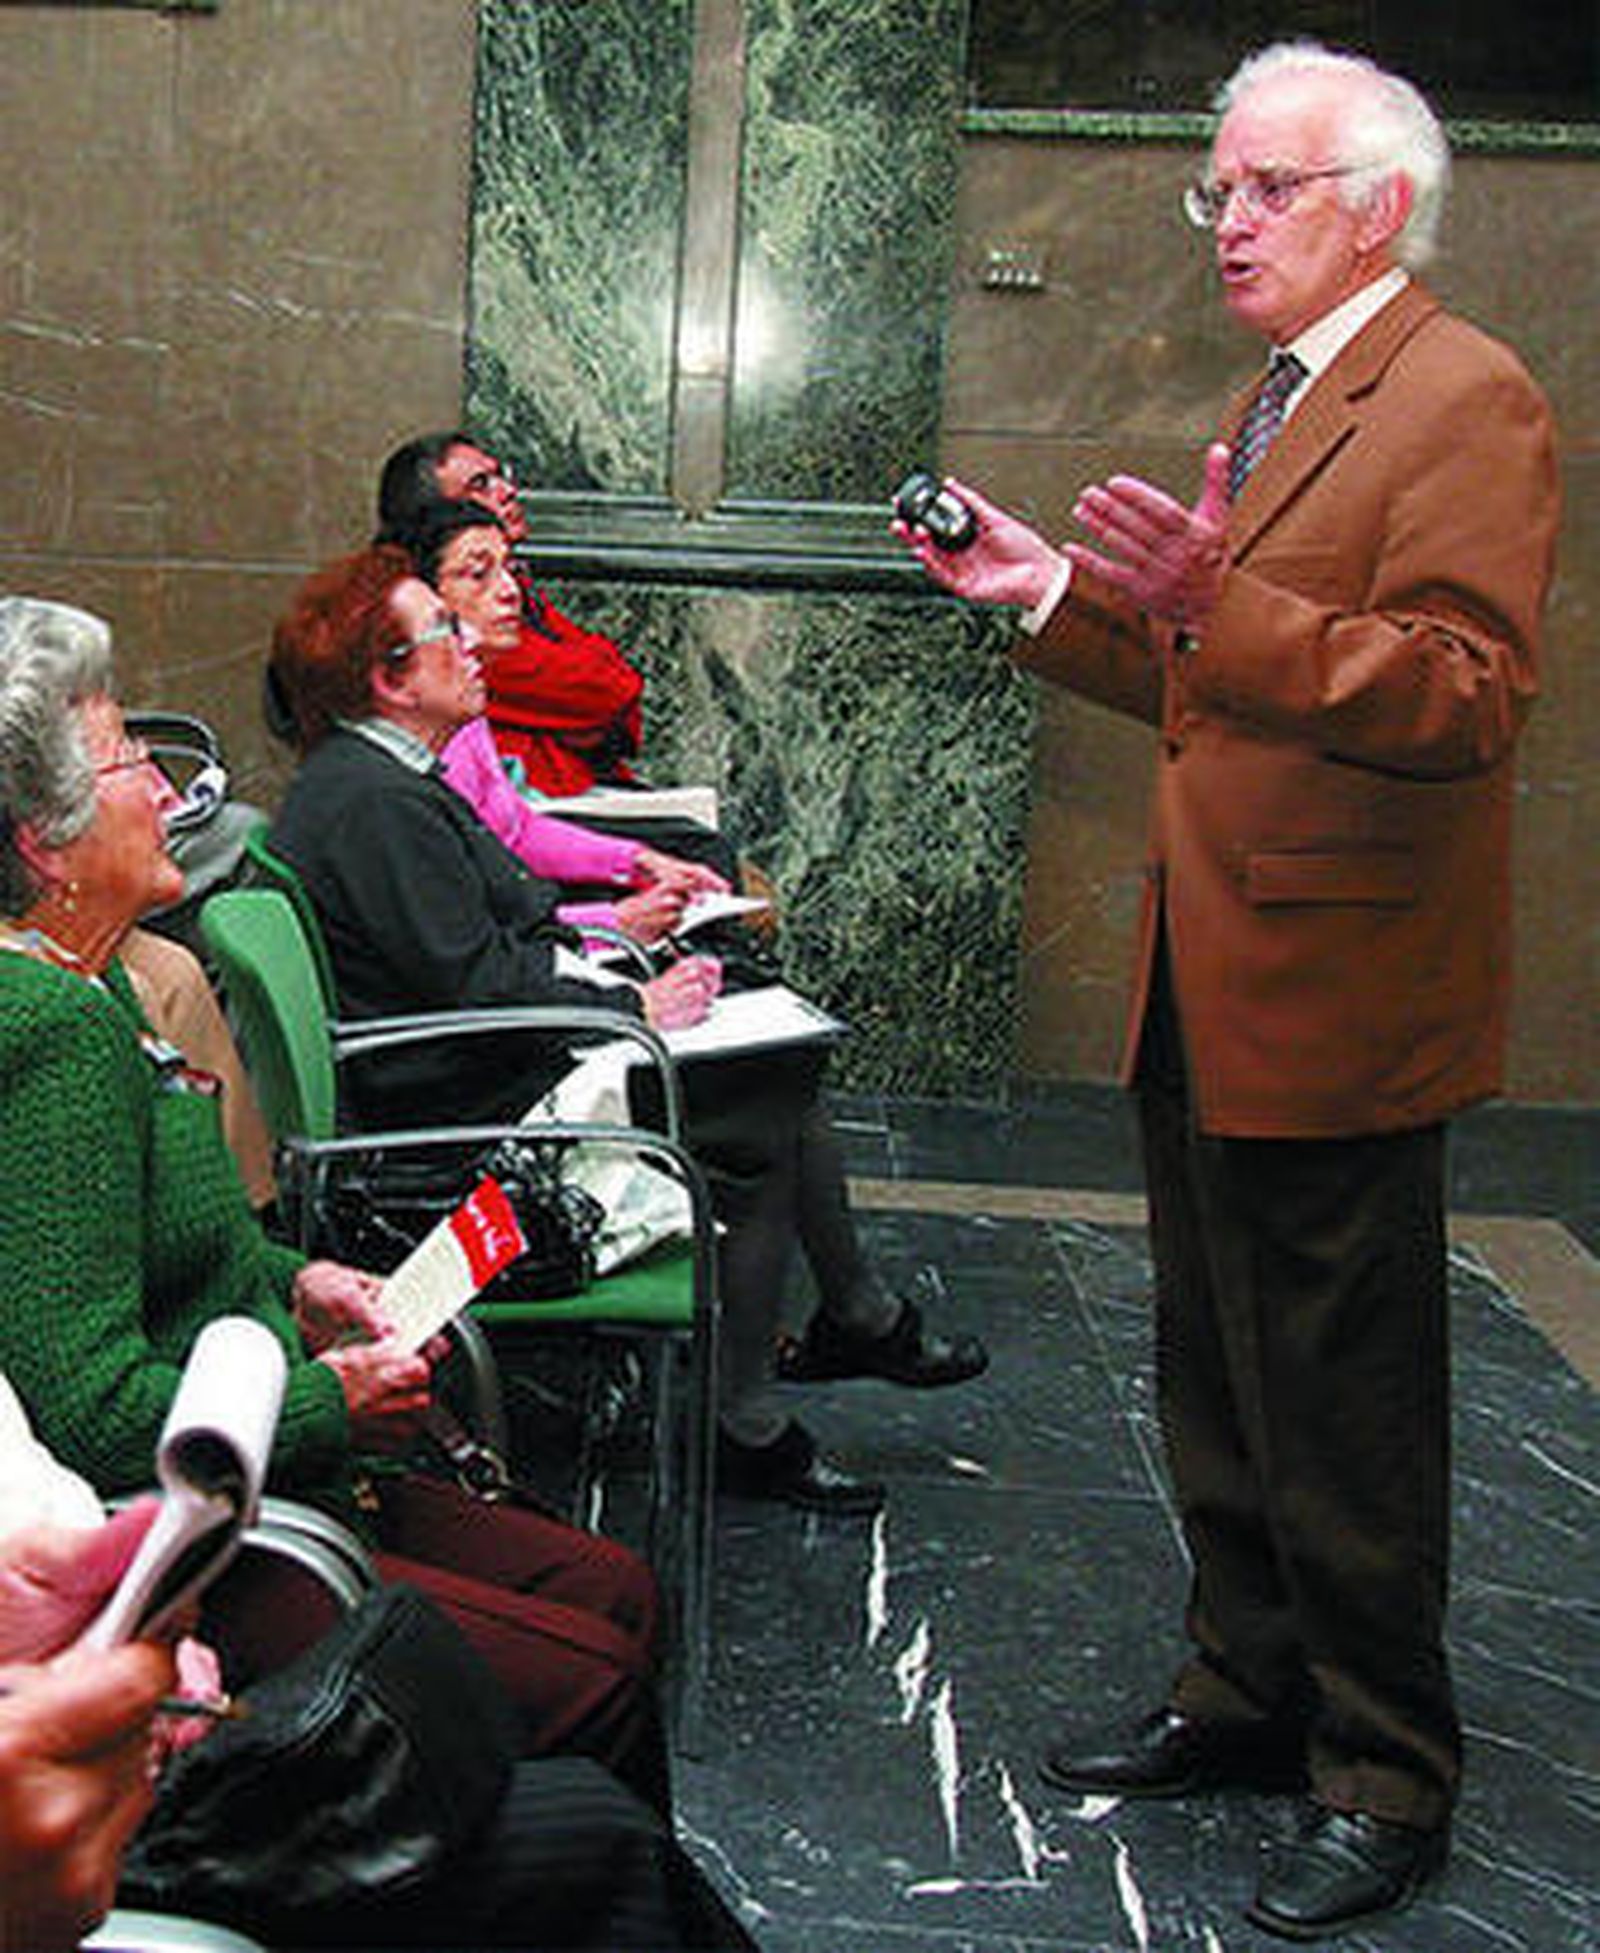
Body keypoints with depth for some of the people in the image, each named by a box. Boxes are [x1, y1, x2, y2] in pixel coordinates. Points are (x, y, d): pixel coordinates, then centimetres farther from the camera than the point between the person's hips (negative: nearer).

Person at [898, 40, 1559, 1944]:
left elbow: (1468, 698, -25)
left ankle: (1385, 1773, 22)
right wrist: (1054, 593, 13)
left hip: (1331, 1006, -10)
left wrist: (1224, 605, -35)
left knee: (1341, 1422, 3)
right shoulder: (1276, 408, 17)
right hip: (1205, 1000, 10)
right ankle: (1248, 1693, 37)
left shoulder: (1466, 401, -13)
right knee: (1218, 1391, 20)